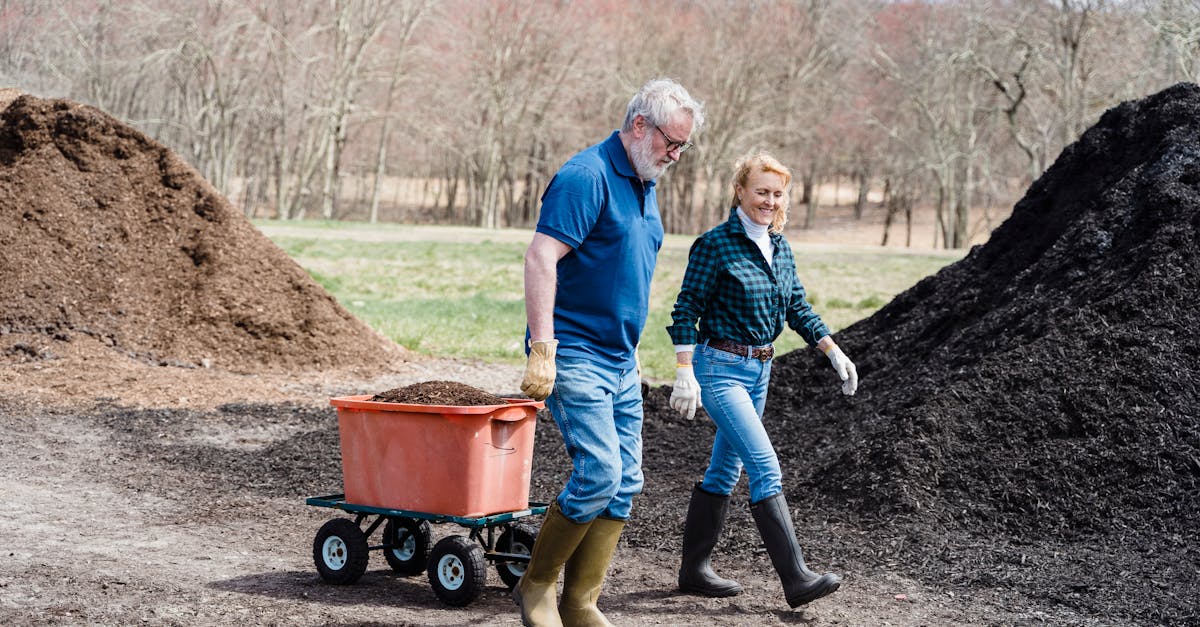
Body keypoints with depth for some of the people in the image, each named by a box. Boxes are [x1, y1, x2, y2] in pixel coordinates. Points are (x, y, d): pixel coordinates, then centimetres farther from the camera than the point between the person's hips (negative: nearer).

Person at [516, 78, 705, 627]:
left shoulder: (643, 186, 16)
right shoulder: (587, 177, -14)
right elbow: (540, 258, -22)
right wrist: (541, 349, -27)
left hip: (619, 359, 9)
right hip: (575, 354, -9)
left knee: (624, 482, 5)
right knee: (598, 472, -15)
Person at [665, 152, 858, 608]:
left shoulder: (780, 247, 9)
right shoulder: (716, 244, -12)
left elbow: (798, 308, 17)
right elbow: (686, 311, -12)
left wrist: (834, 352, 11)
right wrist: (685, 374, -18)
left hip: (759, 369, 8)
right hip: (720, 369, -8)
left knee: (724, 472, 13)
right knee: (766, 468, -15)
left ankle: (694, 570, 24)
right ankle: (796, 579, -17)